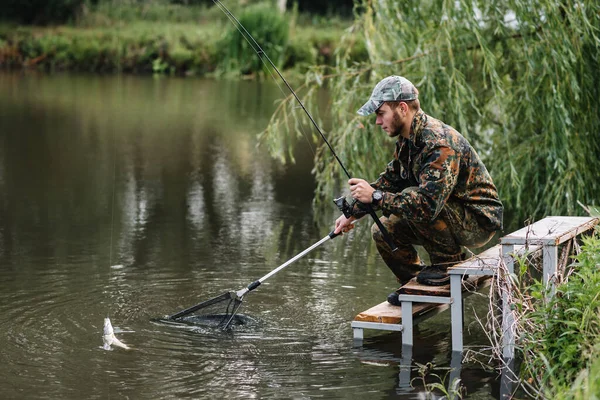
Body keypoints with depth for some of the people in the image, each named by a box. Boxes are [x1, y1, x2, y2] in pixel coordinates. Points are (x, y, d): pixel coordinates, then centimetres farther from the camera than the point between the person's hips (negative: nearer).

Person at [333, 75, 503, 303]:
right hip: (451, 213, 9)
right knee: (383, 231, 1)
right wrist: (352, 214, 9)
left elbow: (428, 204, -38)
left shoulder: (439, 145, -29)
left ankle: (450, 261, -10)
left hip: (479, 221, -9)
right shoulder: (408, 139, 2)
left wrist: (375, 197, -33)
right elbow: (389, 180, 15)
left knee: (411, 202, -30)